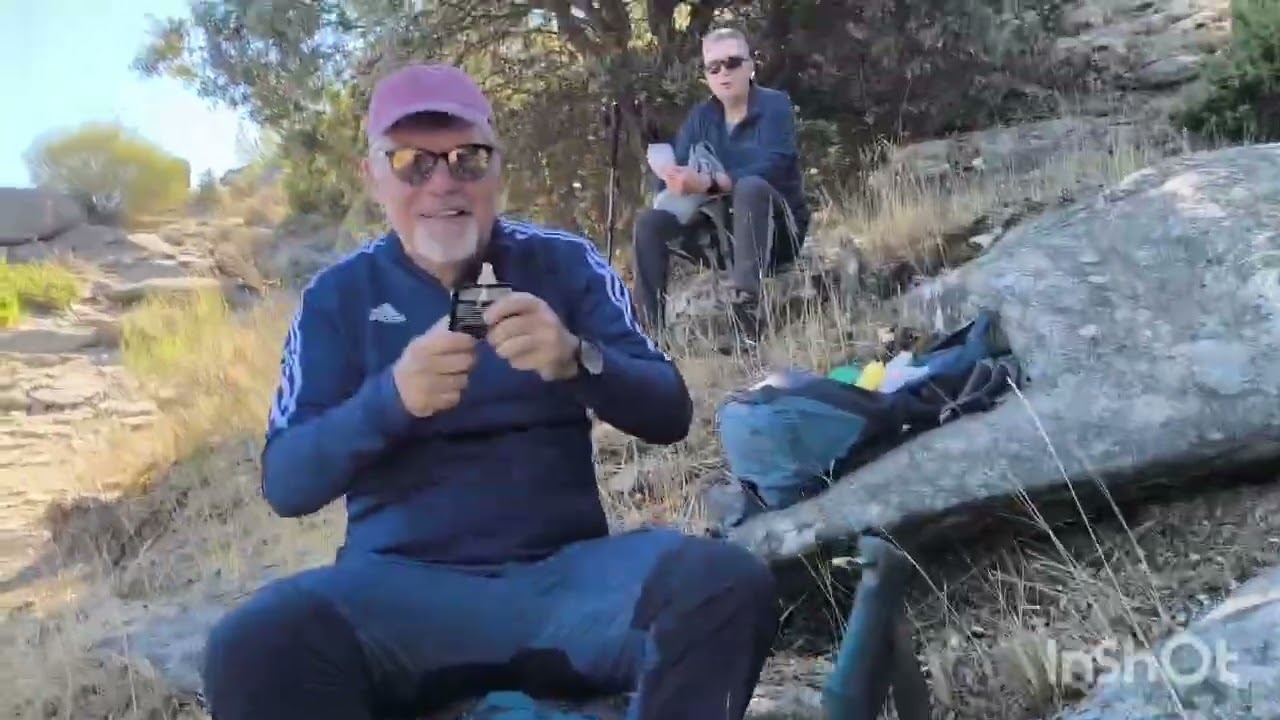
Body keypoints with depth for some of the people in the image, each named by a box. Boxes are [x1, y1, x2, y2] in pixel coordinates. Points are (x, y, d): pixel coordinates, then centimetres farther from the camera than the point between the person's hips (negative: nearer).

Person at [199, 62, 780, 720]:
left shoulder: (565, 264, 9)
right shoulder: (340, 294, 8)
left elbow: (669, 415, 3)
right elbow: (285, 482, 0)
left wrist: (579, 361, -19)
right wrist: (390, 400, -20)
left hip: (565, 571, 1)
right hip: (401, 586, 0)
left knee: (727, 585, -29)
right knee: (253, 646, -33)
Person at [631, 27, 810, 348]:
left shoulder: (774, 105, -9)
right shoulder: (700, 116, 6)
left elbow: (770, 168, -26)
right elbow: (670, 173, -3)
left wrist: (707, 183, -38)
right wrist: (680, 183, -28)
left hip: (776, 230, -5)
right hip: (721, 227, 5)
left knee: (751, 188, -36)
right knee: (649, 222, -13)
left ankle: (746, 305, -45)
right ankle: (652, 329, -18)